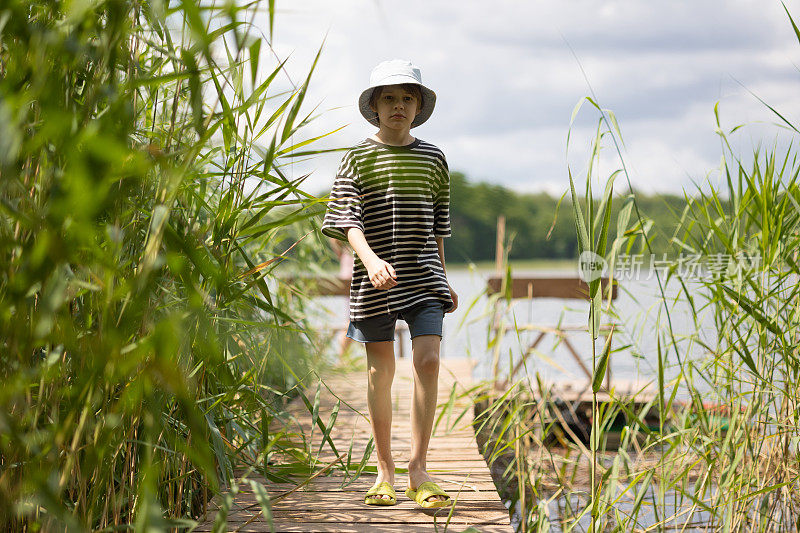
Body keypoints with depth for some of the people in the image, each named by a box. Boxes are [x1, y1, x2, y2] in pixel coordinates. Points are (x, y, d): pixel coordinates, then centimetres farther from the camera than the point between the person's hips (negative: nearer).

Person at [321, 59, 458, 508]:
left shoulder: (433, 159, 10)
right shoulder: (358, 159, 1)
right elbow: (348, 219, -9)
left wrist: (444, 277, 17)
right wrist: (371, 259, -26)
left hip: (424, 276, 1)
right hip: (376, 279, -1)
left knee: (428, 362, -13)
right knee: (381, 372, 5)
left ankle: (419, 470, -6)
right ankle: (385, 471, 17)